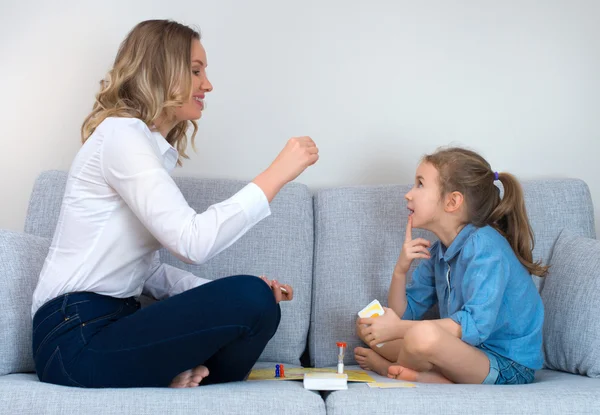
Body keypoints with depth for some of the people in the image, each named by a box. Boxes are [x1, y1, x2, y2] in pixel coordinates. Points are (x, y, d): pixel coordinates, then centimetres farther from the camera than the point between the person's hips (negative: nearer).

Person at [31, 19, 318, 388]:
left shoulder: (155, 148, 18)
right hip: (77, 340, -9)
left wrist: (237, 293, -2)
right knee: (252, 302, -21)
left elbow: (149, 271, 10)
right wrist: (277, 173, -18)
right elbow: (192, 242, -25)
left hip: (111, 325, 9)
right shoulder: (121, 134, -11)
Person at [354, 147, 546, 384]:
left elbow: (476, 326, -28)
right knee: (367, 325, 6)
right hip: (468, 351, 9)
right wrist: (400, 270, -8)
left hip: (508, 367, -9)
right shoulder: (438, 251, 10)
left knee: (424, 334, -37)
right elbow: (403, 315, 11)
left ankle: (387, 367, -6)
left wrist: (398, 329, -24)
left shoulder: (483, 244, -17)